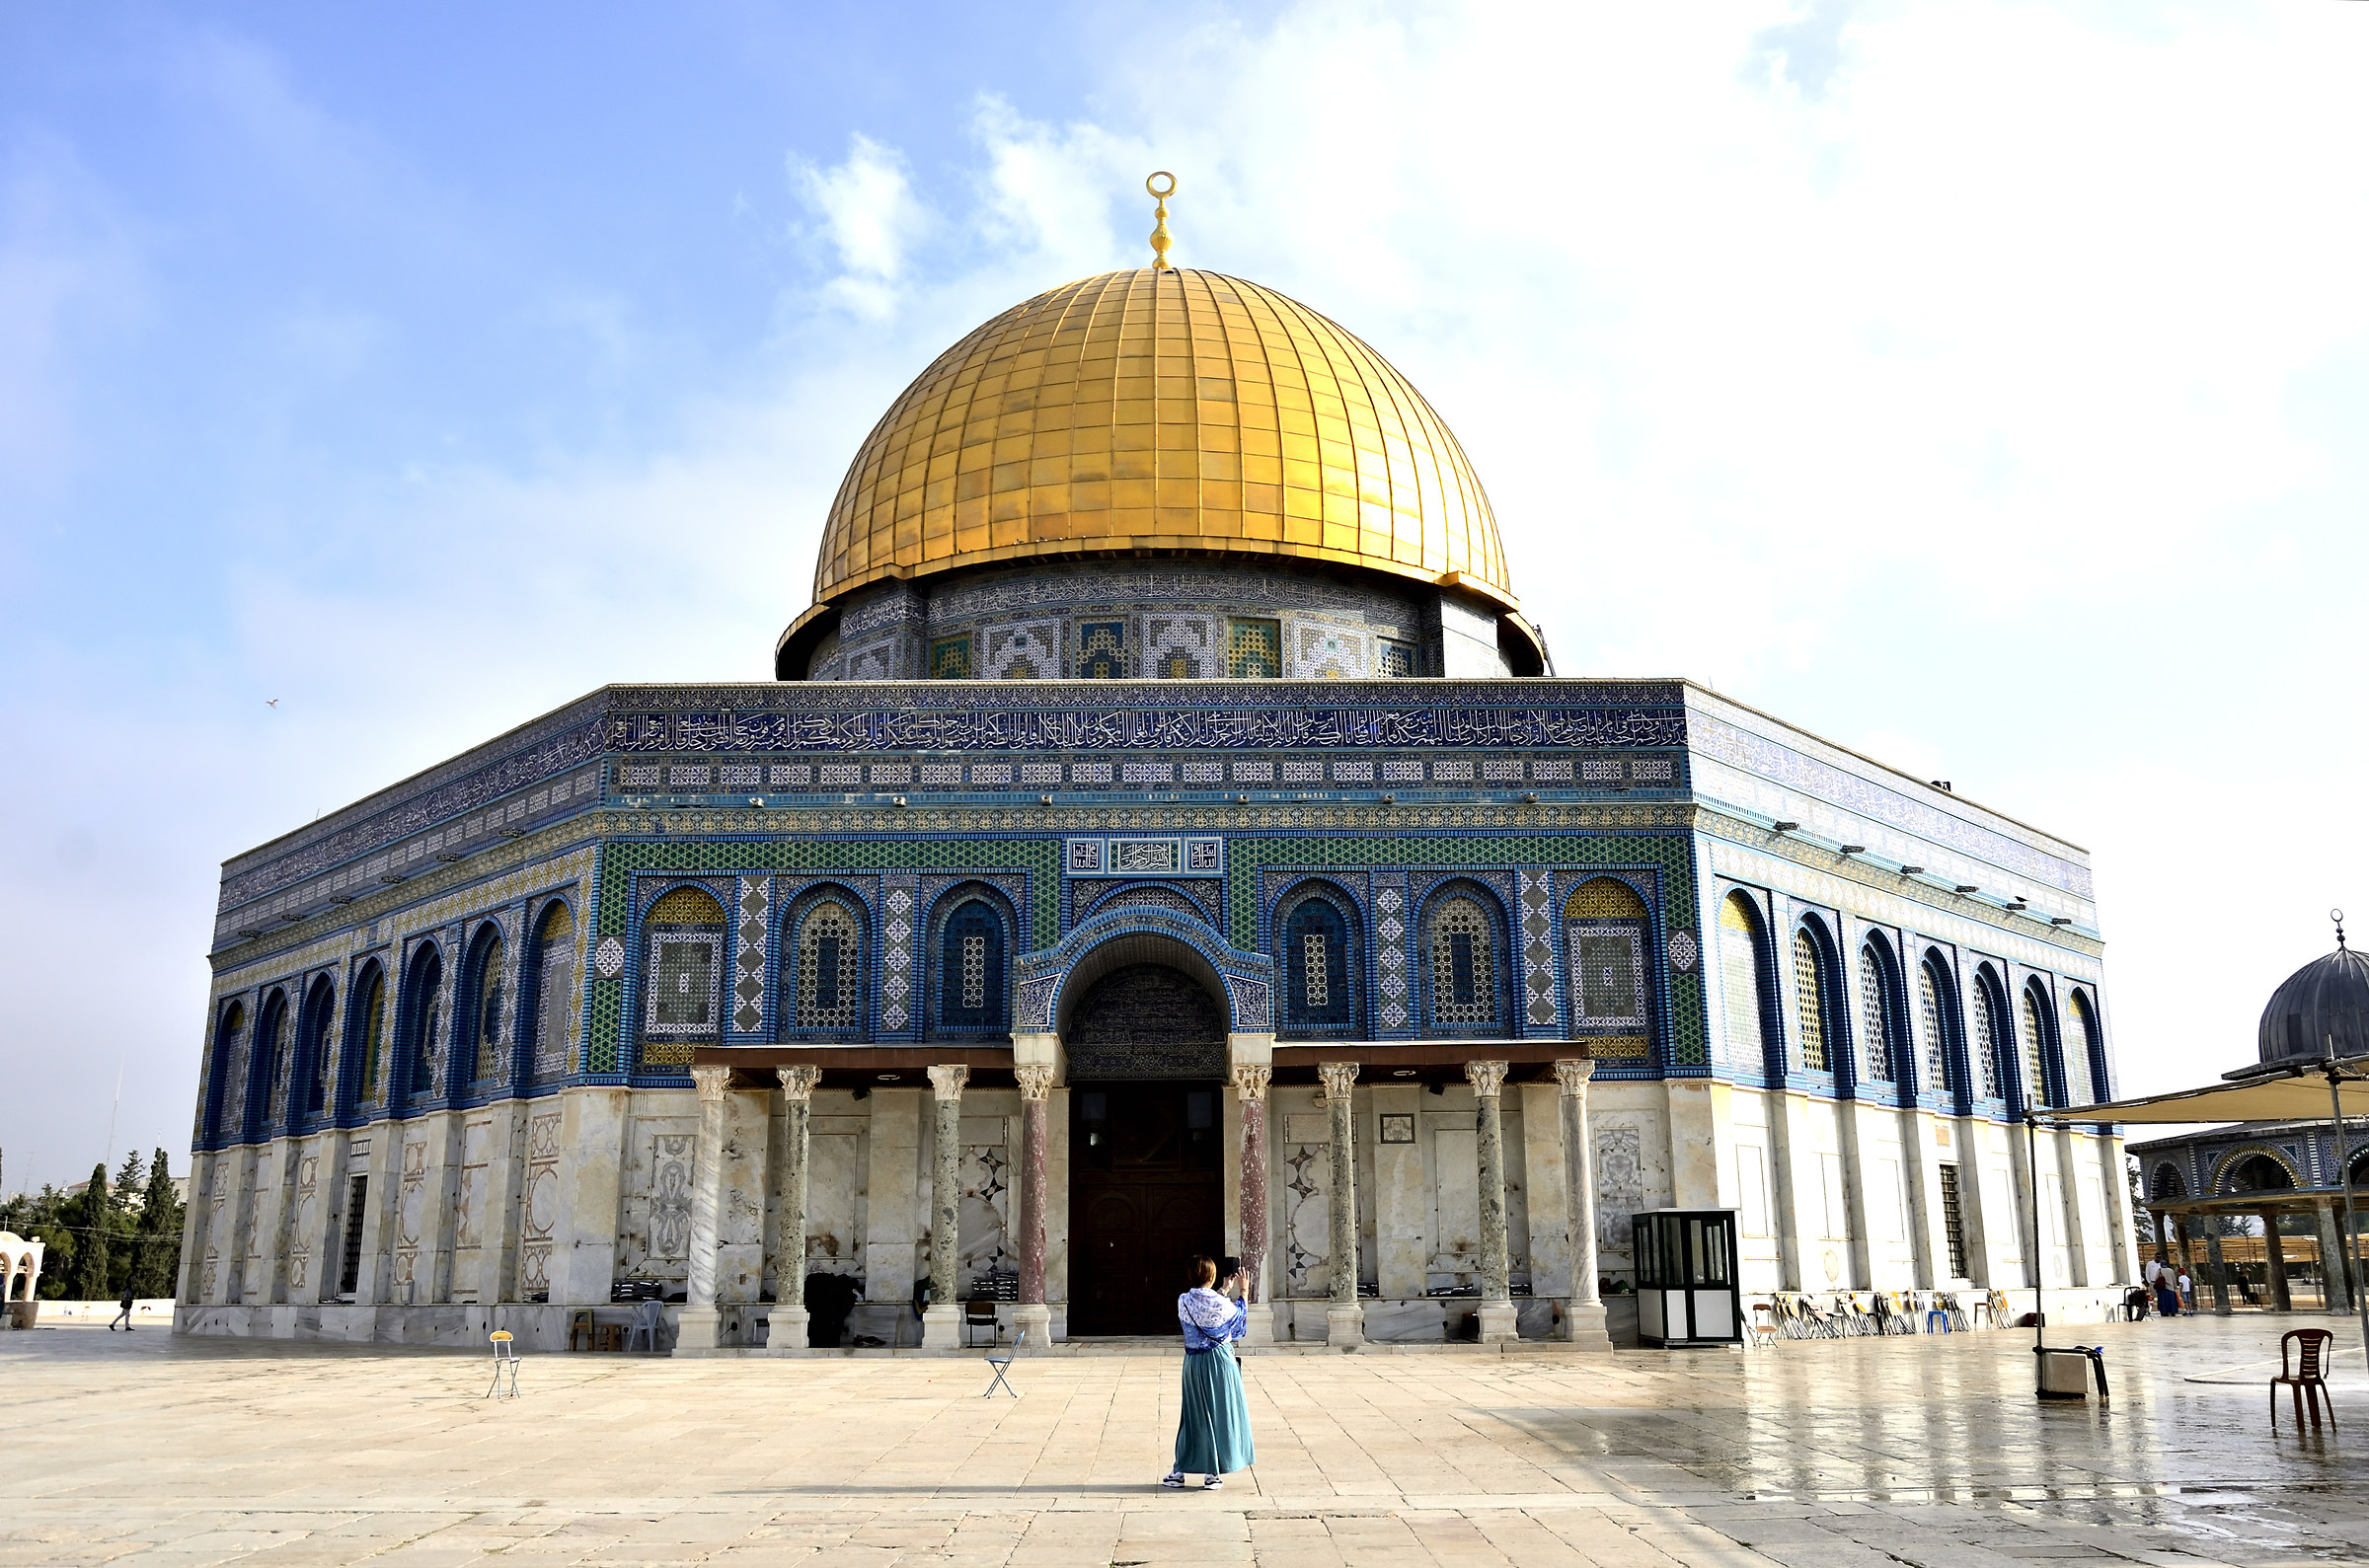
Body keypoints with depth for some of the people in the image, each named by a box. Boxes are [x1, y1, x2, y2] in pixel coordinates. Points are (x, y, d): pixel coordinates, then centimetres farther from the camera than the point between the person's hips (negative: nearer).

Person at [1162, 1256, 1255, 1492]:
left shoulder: (1183, 1301, -5)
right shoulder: (1220, 1302, -15)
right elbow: (1239, 1315, 5)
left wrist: (1224, 1292, 26)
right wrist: (1241, 1292, 17)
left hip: (1194, 1363, 3)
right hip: (1219, 1360, -3)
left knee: (1193, 1415, 13)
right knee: (1219, 1414, 6)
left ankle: (1178, 1472, 15)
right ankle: (1213, 1474, 9)